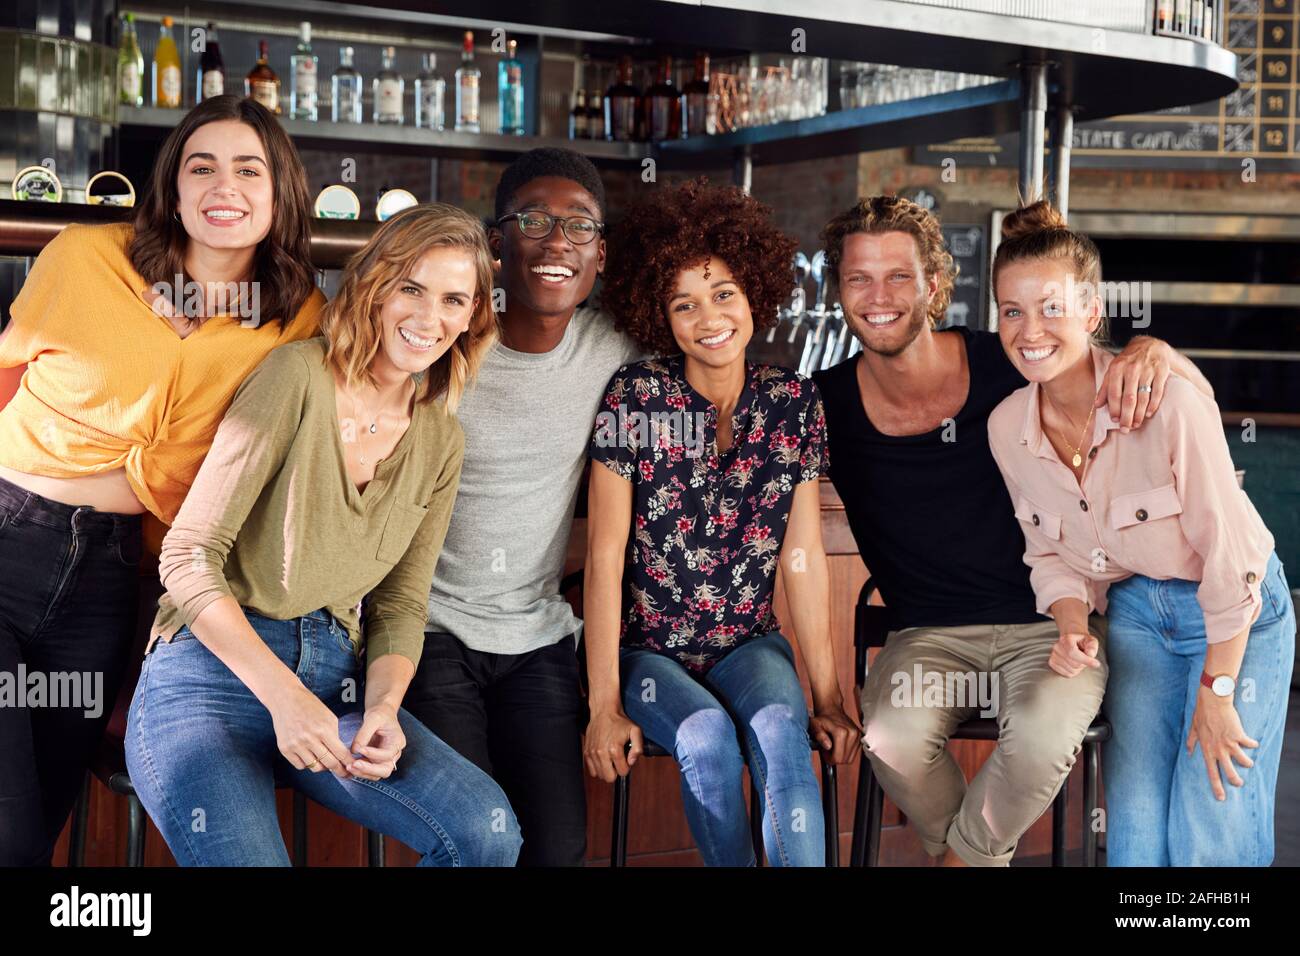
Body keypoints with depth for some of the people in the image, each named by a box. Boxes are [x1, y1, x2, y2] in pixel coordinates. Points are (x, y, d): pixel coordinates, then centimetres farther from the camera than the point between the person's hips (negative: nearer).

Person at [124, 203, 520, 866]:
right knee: (249, 857, -34)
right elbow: (188, 557, -11)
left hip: (334, 680, 5)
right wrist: (283, 696, -18)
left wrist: (384, 706, -8)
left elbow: (401, 603, 12)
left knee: (487, 829, -20)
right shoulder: (300, 376, -9)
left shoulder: (440, 440, 10)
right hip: (212, 670, -5)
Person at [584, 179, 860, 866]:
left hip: (749, 644, 2)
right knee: (707, 734, -31)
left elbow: (803, 557, 2)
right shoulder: (635, 397, -8)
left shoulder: (794, 402, 1)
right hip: (646, 648, -1)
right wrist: (604, 704, -13)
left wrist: (827, 695, -2)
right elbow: (605, 553, -9)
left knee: (778, 725, -31)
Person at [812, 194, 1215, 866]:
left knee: (1045, 729, -33)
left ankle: (964, 854, 0)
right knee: (892, 737, -30)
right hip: (928, 635, 1)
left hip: (1048, 626, -1)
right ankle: (987, 861, 2)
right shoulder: (827, 404, -1)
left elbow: (1196, 400, 1)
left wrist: (1151, 352, -22)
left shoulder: (1005, 368, -5)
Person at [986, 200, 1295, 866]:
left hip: (1238, 612, -4)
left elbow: (1227, 552, -21)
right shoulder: (1007, 428, -9)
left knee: (1210, 836, -8)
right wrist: (1072, 629, -15)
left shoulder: (1168, 399, -26)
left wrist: (1216, 692, -16)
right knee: (1133, 830, 2)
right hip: (1136, 614, 4)